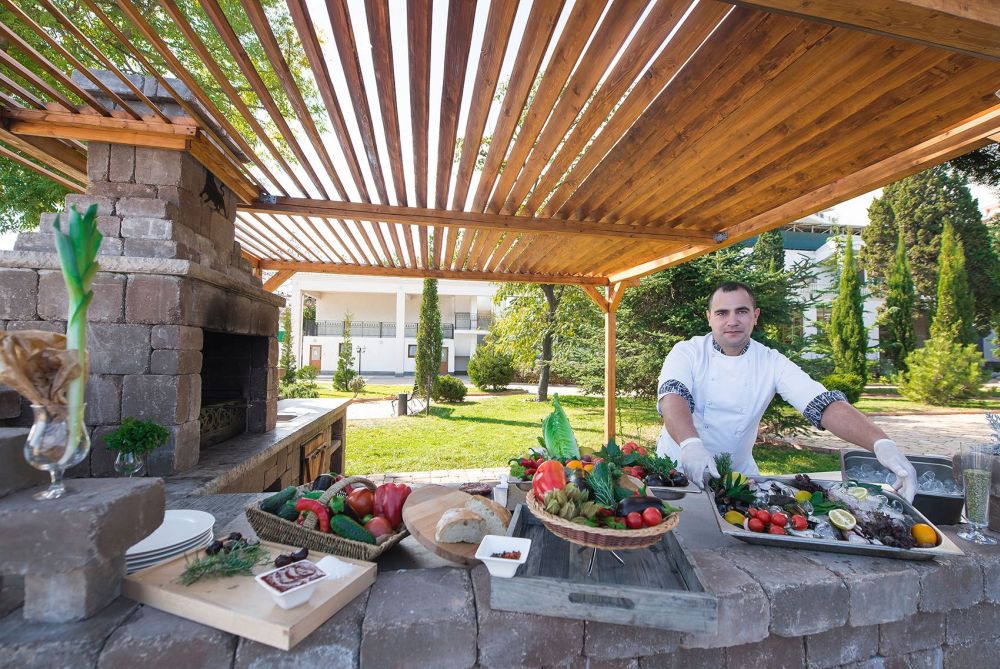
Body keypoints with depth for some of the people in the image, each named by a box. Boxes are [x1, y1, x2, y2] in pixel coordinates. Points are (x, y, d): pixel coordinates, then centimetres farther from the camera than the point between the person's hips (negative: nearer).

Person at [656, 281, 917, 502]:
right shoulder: (688, 352, -11)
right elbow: (672, 397, -28)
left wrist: (882, 443, -33)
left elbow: (824, 405, -15)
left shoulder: (773, 363, -4)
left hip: (738, 473, 3)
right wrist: (690, 444, -48)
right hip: (679, 470, -2)